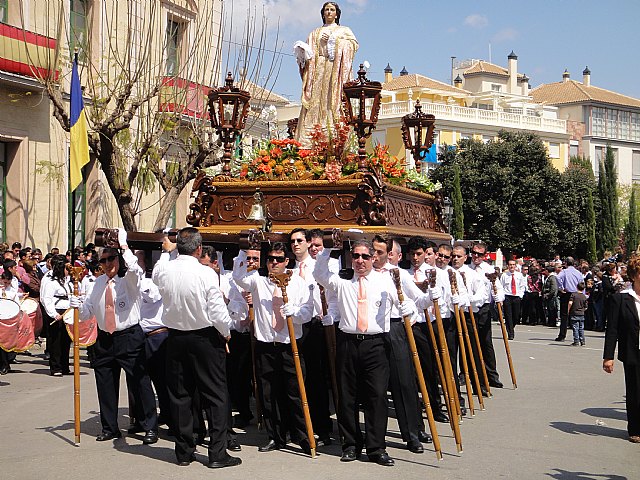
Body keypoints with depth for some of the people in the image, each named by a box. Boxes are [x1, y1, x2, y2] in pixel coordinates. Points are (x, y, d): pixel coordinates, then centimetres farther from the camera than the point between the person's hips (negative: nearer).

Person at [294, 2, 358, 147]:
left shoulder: (344, 30, 16)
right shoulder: (315, 33, 24)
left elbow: (354, 44, -1)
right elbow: (310, 51, 16)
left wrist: (334, 40, -8)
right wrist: (303, 51, -6)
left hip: (335, 70, -2)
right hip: (318, 70, 2)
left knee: (333, 100, -15)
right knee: (316, 101, -9)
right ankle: (309, 144, -16)